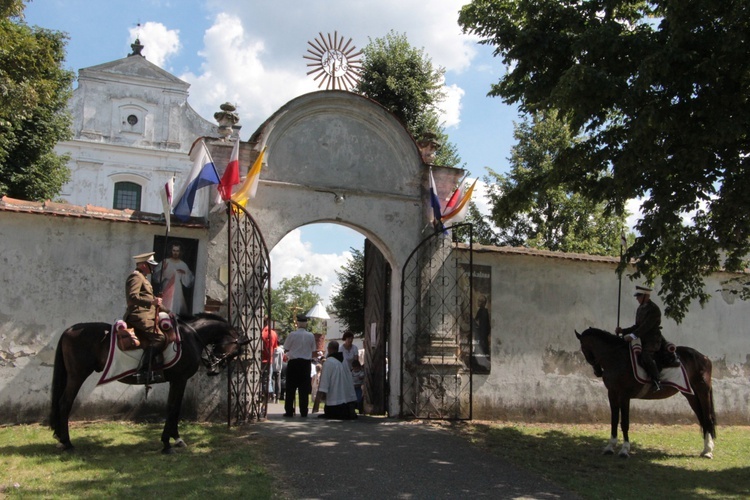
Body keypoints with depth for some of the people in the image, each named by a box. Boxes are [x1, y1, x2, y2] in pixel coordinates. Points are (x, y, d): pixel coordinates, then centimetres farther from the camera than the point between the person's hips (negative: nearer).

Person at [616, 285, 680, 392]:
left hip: (653, 340, -10)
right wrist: (623, 331, 9)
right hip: (643, 339, 10)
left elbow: (646, 326, -21)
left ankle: (657, 382, -24)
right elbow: (637, 326, 20)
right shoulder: (640, 309, 16)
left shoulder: (654, 309, -12)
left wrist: (633, 336, -29)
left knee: (645, 356, -29)